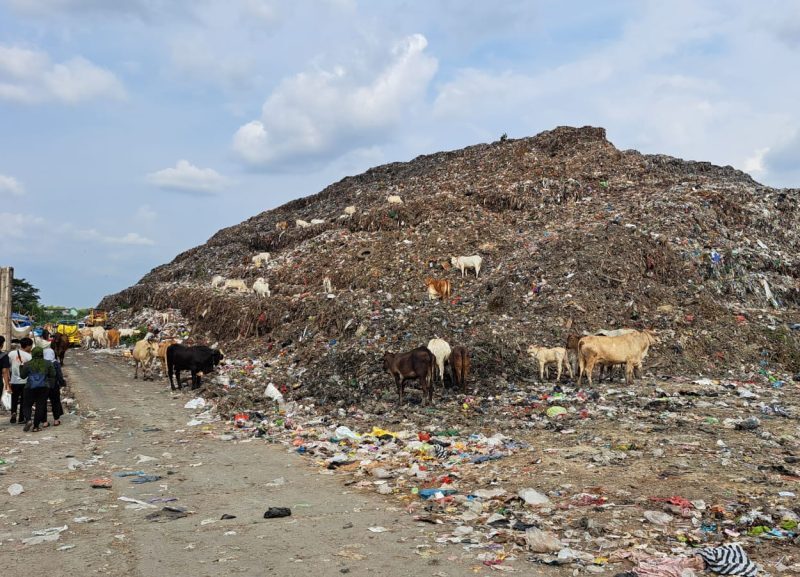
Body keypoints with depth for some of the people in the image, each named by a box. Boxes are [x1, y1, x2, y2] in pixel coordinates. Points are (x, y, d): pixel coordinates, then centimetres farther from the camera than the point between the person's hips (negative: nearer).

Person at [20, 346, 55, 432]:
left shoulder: (27, 364, -2)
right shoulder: (48, 363, 1)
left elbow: (22, 376, 5)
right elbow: (53, 375, 2)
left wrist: (21, 367, 19)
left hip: (30, 387, -1)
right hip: (44, 387, 1)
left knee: (26, 405, 10)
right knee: (40, 406, 4)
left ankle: (28, 420, -15)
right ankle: (36, 426, 2)